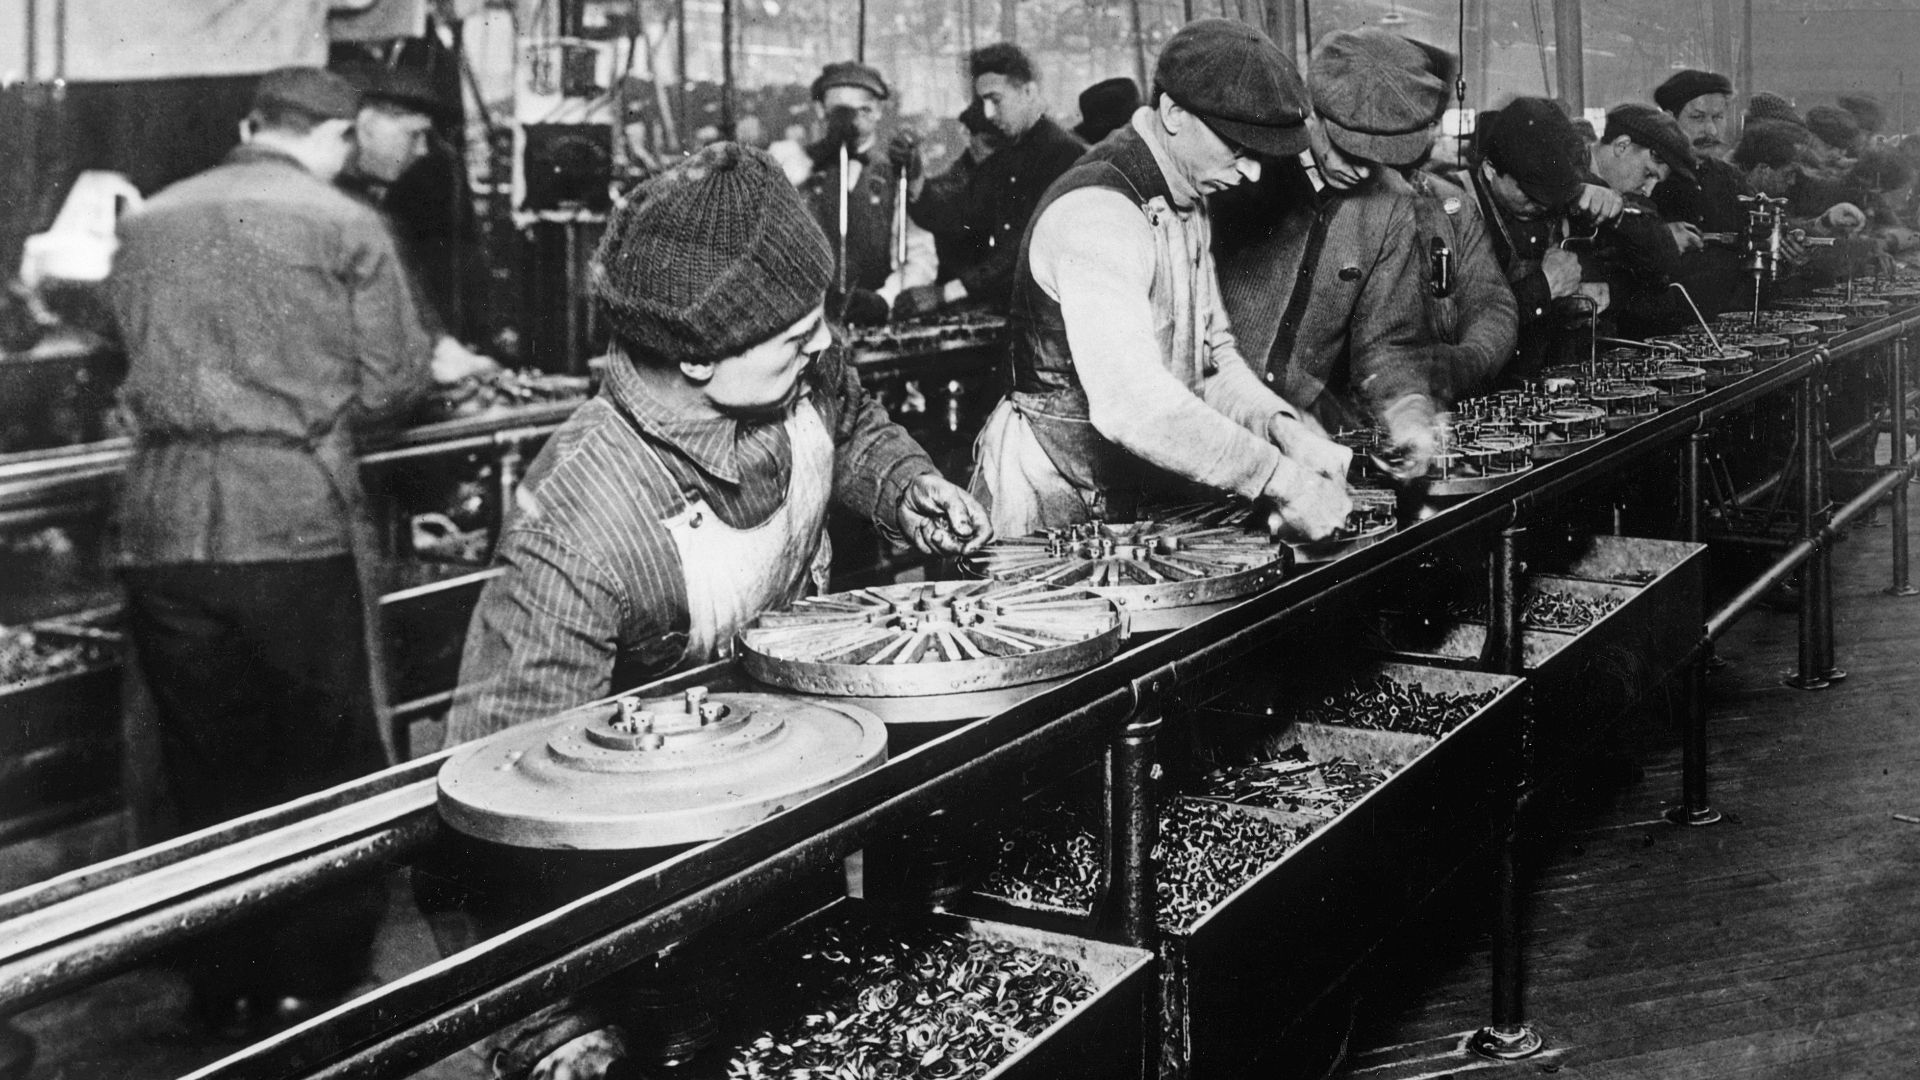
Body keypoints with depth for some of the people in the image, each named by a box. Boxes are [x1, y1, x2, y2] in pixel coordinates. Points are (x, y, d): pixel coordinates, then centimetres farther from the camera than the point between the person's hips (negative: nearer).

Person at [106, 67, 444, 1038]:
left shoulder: (147, 226, 11)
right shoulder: (344, 226, -1)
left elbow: (141, 364, 20)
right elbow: (392, 384, 0)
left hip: (164, 524, 4)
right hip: (298, 521, -4)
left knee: (208, 775, 14)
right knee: (331, 773, 8)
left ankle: (227, 999, 22)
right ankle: (316, 989, 11)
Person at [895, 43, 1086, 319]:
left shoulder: (1065, 154, -10)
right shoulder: (1002, 159, 16)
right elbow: (952, 215, 11)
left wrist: (946, 292, -21)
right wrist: (915, 179, -8)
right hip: (1002, 311, 6)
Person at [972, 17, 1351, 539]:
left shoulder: (1187, 204, 11)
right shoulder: (1095, 212, -21)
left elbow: (1212, 358, 12)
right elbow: (1131, 403, -31)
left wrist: (1281, 428, -7)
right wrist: (1280, 481, -30)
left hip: (1135, 498, 8)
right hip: (1055, 509, -8)